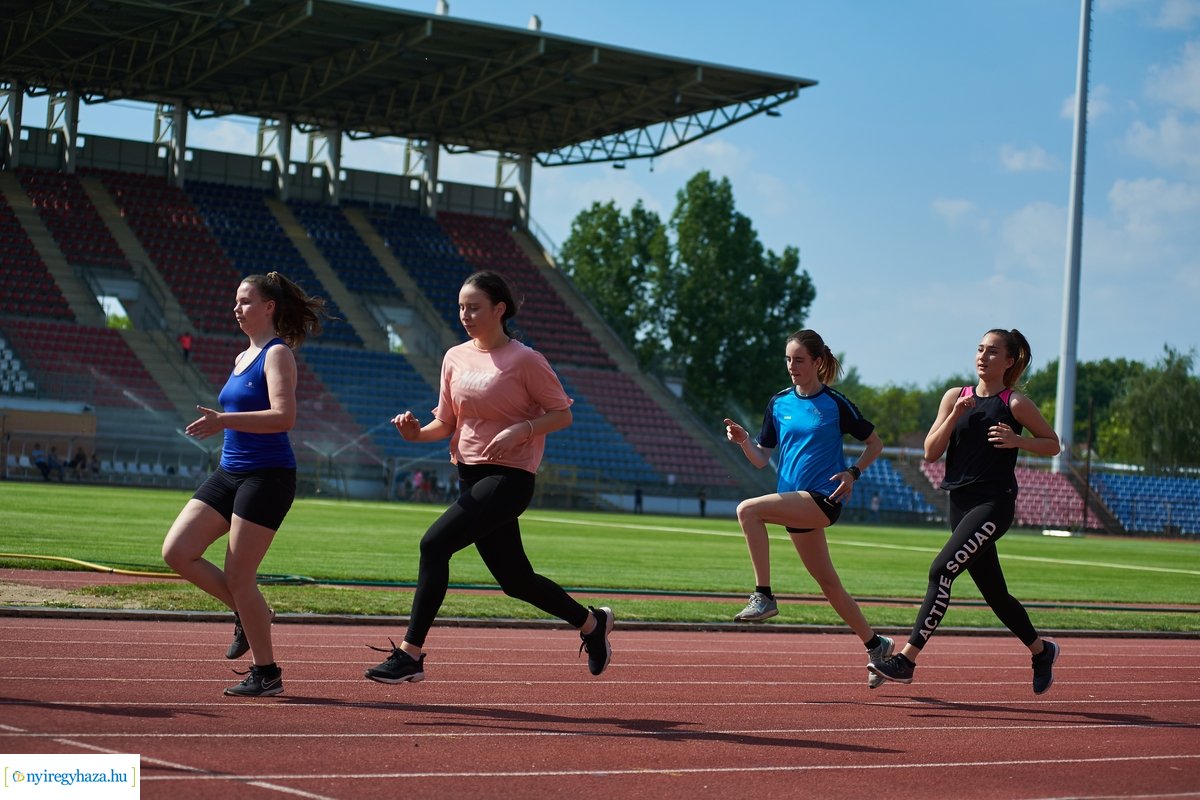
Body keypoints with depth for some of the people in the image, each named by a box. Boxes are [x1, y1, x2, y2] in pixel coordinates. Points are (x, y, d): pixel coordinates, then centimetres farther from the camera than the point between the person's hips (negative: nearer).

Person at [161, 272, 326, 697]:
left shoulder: (277, 354, -10)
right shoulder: (242, 358, 17)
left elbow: (284, 416, -24)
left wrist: (224, 420, -30)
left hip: (267, 477, -9)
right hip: (229, 472, 9)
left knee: (238, 577, -7)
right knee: (176, 552, -3)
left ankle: (266, 673, 7)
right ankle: (250, 613, 14)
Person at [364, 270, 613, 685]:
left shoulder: (524, 359, -9)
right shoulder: (455, 357, 8)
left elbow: (562, 414, -4)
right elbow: (446, 422, 13)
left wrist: (521, 429, -21)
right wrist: (418, 432, -7)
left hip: (510, 477, -7)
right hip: (471, 475, 7)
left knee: (435, 543, -22)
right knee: (515, 579, 13)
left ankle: (411, 652, -17)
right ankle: (591, 622, 36)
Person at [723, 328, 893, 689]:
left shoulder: (835, 404, -4)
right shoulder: (778, 403, 10)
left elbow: (875, 444, 6)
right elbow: (761, 459, 11)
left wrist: (852, 473, -9)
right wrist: (744, 440, -8)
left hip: (823, 498, -6)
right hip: (796, 503, 7)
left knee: (748, 510, -26)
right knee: (828, 583, 12)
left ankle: (763, 596, -22)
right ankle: (876, 645, 27)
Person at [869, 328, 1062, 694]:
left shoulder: (1015, 404, -2)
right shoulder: (956, 397, 9)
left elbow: (1053, 444, 6)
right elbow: (931, 452, 5)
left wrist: (1017, 440, -11)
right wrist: (954, 417, -9)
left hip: (994, 503, -6)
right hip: (961, 503, 6)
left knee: (942, 570, -20)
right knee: (994, 593, 13)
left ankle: (907, 659, -20)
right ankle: (1041, 650, 35)